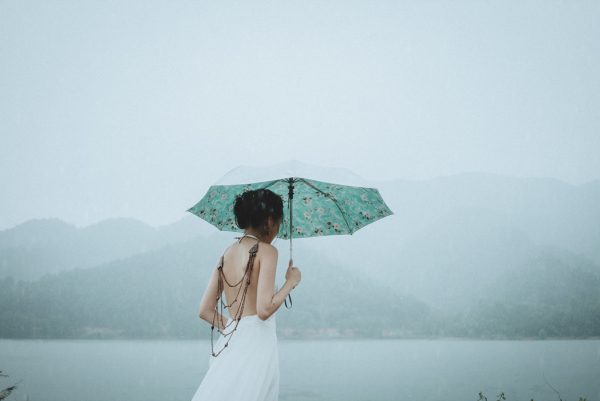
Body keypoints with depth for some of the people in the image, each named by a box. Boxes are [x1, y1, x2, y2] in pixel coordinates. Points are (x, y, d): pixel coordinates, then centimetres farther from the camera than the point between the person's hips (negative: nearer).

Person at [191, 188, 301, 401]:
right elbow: (264, 309, -15)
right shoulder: (266, 250, -6)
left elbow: (205, 310, 14)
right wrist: (291, 282, -2)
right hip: (256, 343, -7)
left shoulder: (227, 253, 15)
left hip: (229, 344, 7)